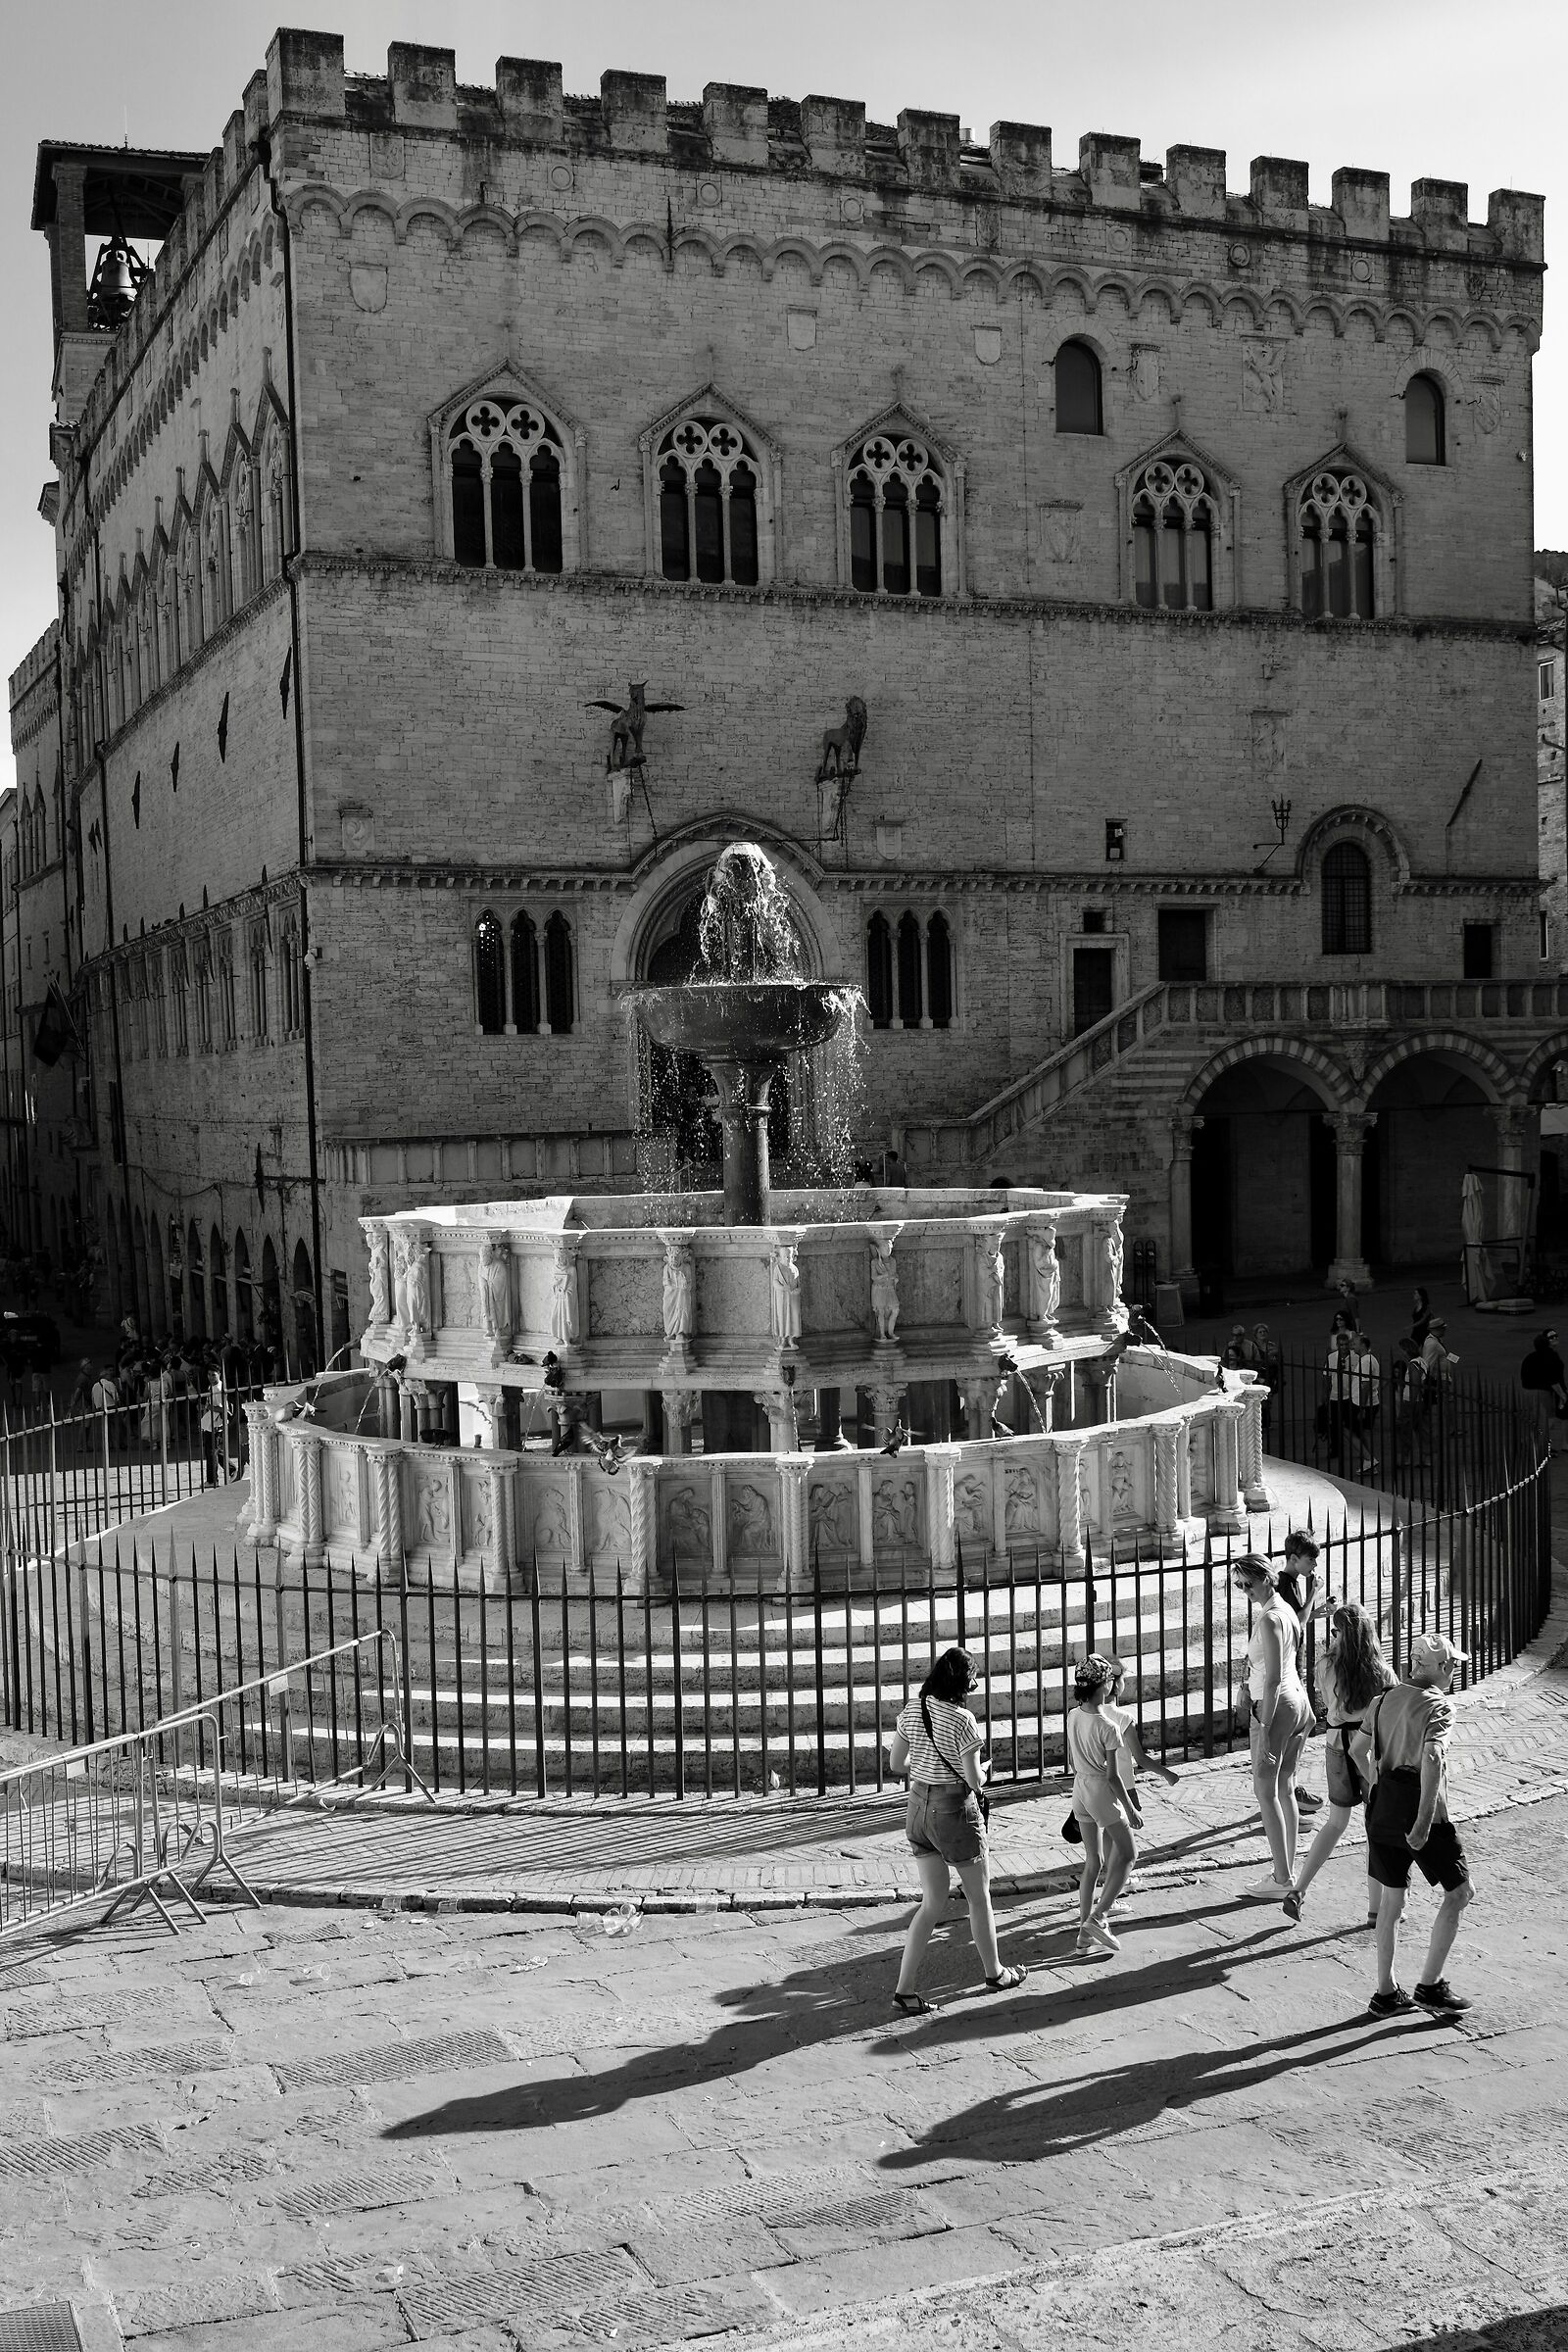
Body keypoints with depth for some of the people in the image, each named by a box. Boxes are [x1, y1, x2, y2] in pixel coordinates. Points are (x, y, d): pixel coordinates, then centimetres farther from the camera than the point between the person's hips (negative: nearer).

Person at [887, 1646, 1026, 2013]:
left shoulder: (913, 1709, -1)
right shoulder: (962, 1720, -21)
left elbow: (896, 1762, 6)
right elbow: (975, 1781, -17)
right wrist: (984, 1768, 4)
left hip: (918, 1807, 6)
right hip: (955, 1812, -6)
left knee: (933, 1903, 12)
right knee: (979, 1896, 16)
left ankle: (904, 1989, 6)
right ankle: (994, 1973, 33)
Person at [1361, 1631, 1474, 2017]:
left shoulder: (1383, 1700, 10)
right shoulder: (1438, 1704, -11)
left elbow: (1358, 1749, 11)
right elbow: (1432, 1757, -25)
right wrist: (1424, 1822, -28)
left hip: (1383, 1808, 7)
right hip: (1419, 1811, -7)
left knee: (1391, 1900, 15)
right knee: (1459, 1892, 10)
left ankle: (1386, 1993, 19)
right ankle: (1430, 1986, 10)